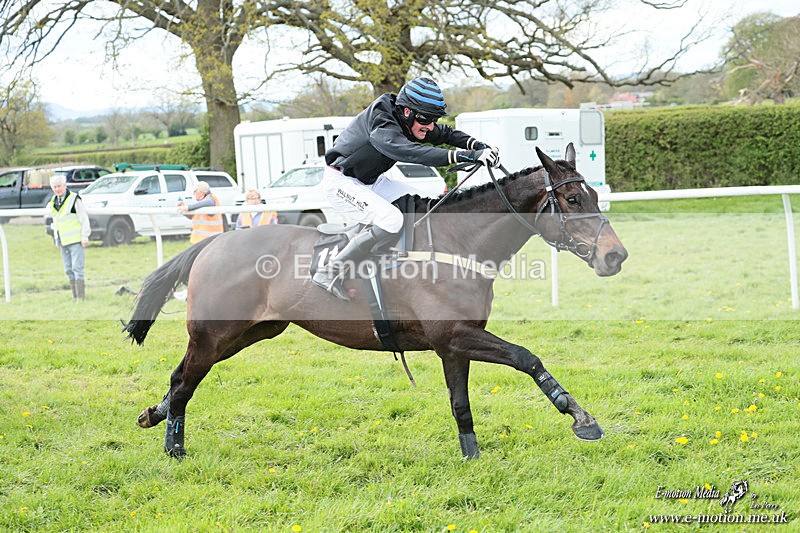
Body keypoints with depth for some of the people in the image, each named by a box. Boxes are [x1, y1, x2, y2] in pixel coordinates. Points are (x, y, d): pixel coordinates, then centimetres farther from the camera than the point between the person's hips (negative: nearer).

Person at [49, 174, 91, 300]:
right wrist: (56, 239, 19)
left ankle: (81, 296, -10)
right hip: (62, 241, 7)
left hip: (75, 240, -7)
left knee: (77, 268, -11)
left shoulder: (74, 199, -8)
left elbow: (84, 218, -8)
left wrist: (85, 236, -12)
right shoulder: (53, 202, 13)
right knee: (69, 270, 7)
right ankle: (75, 296, 12)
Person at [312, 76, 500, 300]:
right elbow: (416, 153, -47)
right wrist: (470, 156, -52)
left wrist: (480, 146, -13)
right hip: (341, 183, -10)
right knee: (391, 221, -29)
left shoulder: (409, 121, -5)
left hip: (370, 180, 10)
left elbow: (446, 134, 7)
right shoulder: (382, 126, -33)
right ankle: (331, 273, -23)